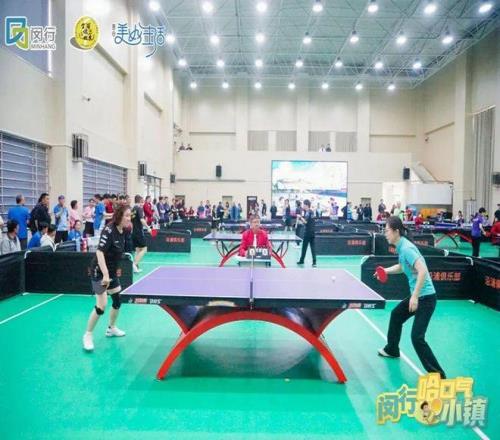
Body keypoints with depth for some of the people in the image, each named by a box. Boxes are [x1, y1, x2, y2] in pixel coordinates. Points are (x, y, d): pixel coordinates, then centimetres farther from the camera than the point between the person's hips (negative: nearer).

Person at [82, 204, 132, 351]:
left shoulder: (122, 232, 1)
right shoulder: (109, 230, -23)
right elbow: (99, 252, -30)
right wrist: (105, 274, -36)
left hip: (112, 272, 9)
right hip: (100, 272, -8)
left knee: (118, 300, 15)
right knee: (101, 306, -10)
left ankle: (111, 328, 36)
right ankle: (88, 335, 10)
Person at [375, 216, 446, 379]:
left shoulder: (407, 248, -22)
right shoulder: (401, 247, 7)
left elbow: (423, 271, -30)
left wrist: (415, 296, -30)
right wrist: (386, 270, 10)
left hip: (426, 297, -11)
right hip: (417, 295, 11)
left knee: (417, 337, -13)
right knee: (396, 315, 27)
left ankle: (438, 375, -2)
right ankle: (392, 350, 47)